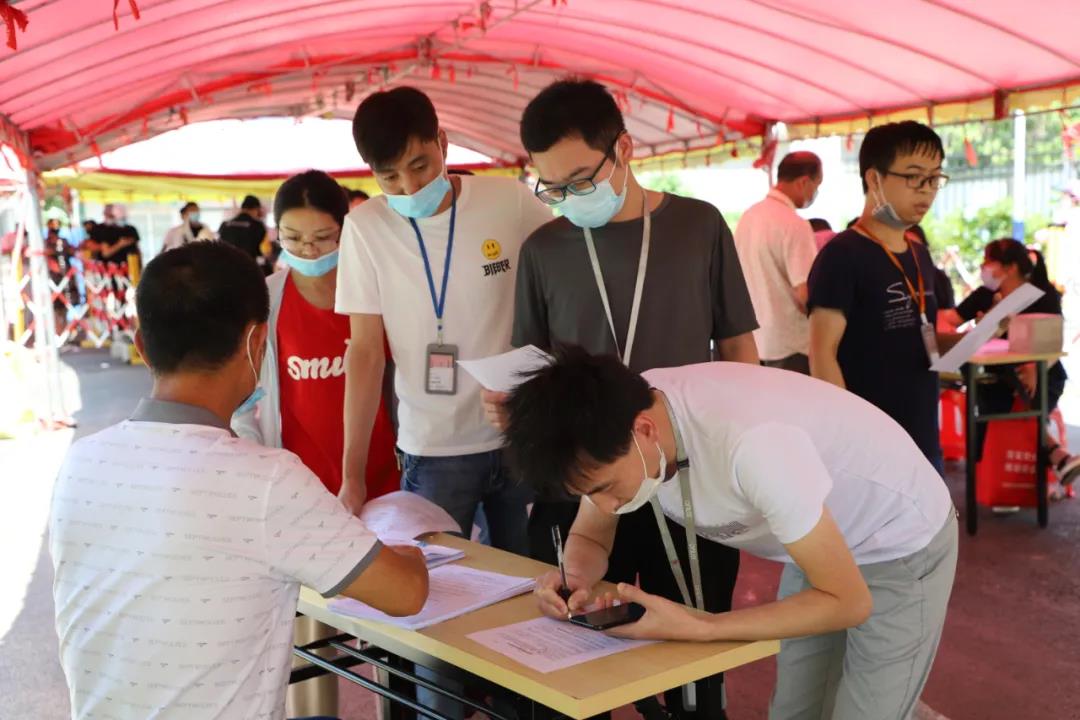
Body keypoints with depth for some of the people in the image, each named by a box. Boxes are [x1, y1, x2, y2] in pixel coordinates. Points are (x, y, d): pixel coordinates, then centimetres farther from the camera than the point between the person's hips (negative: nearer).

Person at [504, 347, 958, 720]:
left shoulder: (751, 444, -41)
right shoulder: (616, 421, -19)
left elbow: (848, 601, -32)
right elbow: (590, 537, -1)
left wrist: (695, 628, -38)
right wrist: (576, 581, -23)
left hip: (902, 548, -6)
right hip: (822, 541, 7)